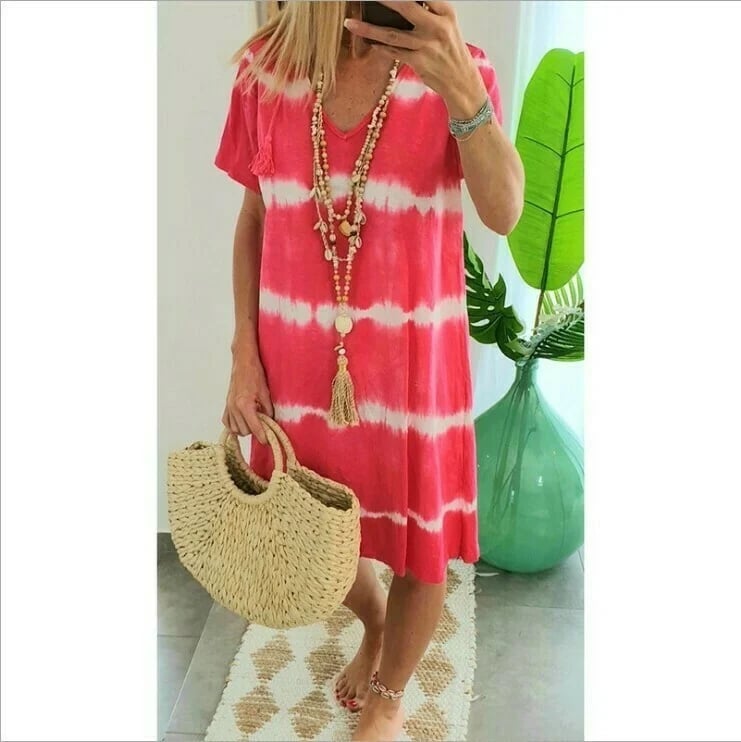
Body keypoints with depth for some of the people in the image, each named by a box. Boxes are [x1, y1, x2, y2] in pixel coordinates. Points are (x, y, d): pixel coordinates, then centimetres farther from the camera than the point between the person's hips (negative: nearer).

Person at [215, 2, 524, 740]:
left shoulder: (456, 65, -9)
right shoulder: (266, 66, -2)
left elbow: (504, 213, -23)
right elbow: (253, 221, 4)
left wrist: (458, 87, -37)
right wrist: (245, 357, 0)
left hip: (410, 358, -2)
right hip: (299, 358, 3)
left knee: (419, 541, 13)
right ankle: (374, 620, 55)